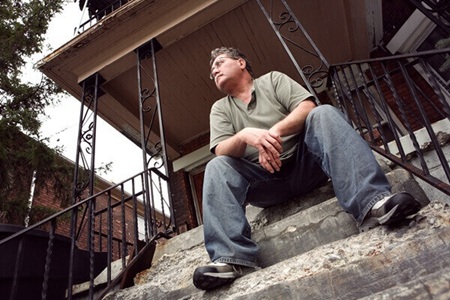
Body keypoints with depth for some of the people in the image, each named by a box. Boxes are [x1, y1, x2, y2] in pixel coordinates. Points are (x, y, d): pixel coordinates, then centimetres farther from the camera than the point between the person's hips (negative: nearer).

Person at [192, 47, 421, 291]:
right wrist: (244, 135, -26)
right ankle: (231, 258, -39)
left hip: (304, 164, -1)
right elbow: (221, 151, -3)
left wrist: (275, 131, -21)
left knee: (324, 113, -24)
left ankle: (370, 204, -41)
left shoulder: (272, 79, 13)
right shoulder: (220, 109, 14)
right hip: (265, 181, 1)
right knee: (216, 167, -23)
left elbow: (308, 107, -4)